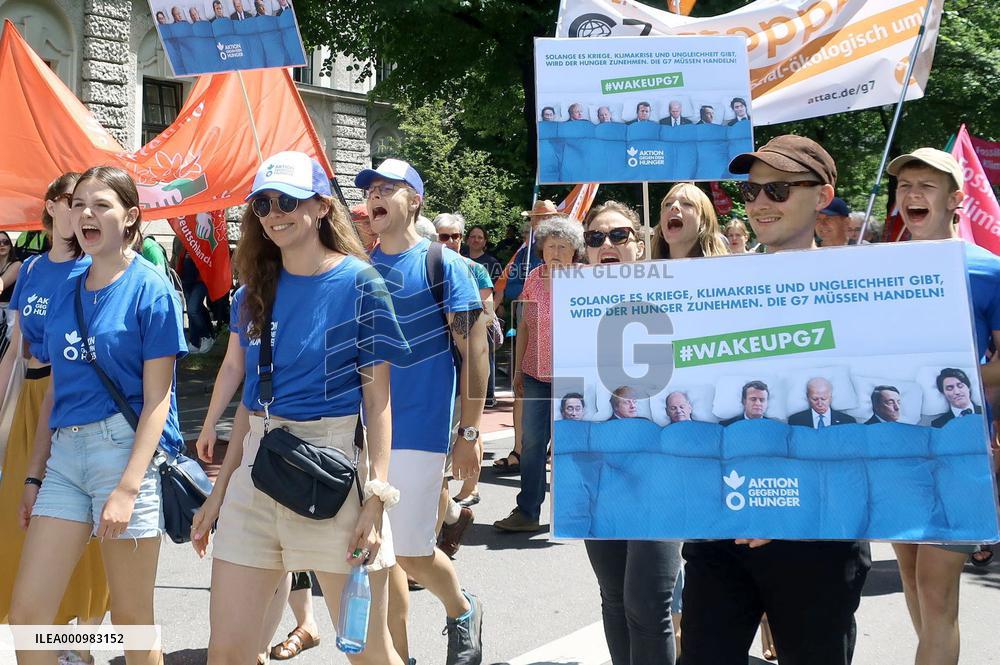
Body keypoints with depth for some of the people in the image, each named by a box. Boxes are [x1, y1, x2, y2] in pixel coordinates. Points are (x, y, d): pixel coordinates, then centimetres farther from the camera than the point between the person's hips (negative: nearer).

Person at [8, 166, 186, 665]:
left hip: (127, 449, -6)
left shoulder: (150, 288, -5)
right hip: (65, 453, 6)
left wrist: (127, 488, -17)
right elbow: (54, 392, 18)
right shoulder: (65, 292, 13)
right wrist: (34, 475, 13)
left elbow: (156, 398, -10)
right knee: (26, 610, 1)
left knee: (131, 617, 3)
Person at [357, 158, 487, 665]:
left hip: (419, 429, -5)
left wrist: (469, 433, -9)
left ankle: (462, 611, 28)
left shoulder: (444, 264, -4)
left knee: (410, 551, -2)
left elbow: (474, 350, -6)